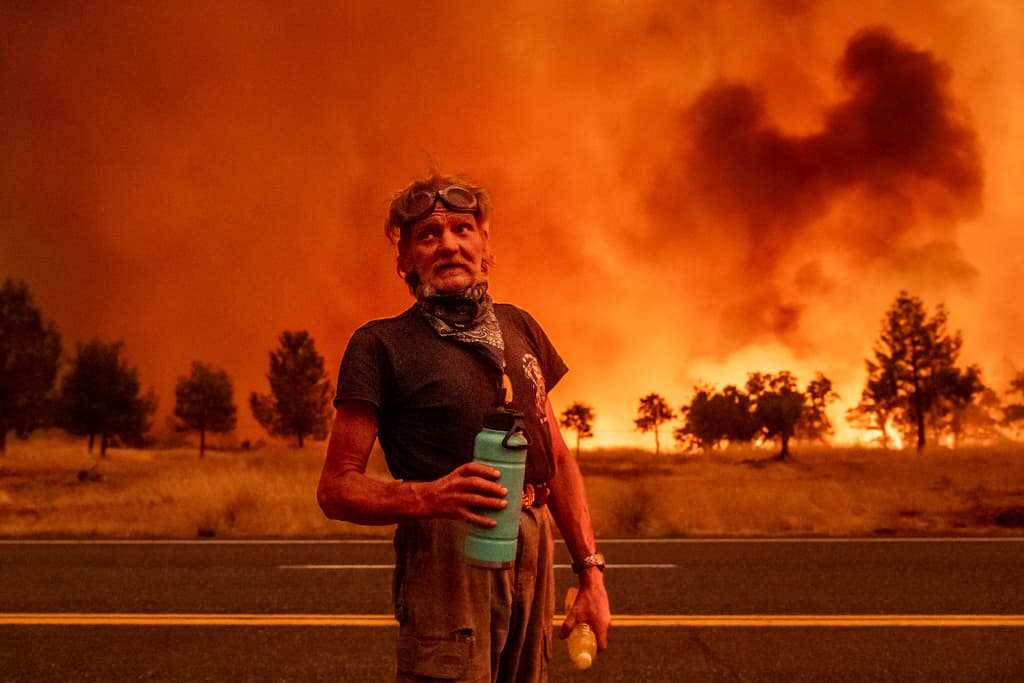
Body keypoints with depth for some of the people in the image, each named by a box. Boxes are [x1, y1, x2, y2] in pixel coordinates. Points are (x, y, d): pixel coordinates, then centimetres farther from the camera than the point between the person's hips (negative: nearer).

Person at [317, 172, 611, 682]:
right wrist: (428, 497, -23)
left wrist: (590, 573, 12)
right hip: (447, 556, -5)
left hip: (533, 555, 5)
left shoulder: (519, 328, 17)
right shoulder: (381, 345, -1)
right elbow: (336, 489, -5)